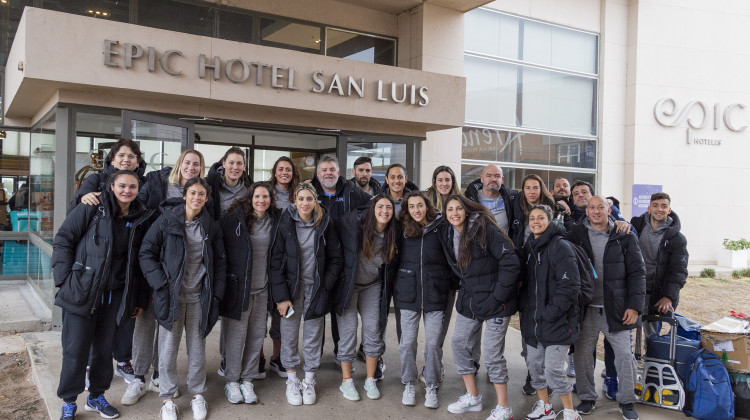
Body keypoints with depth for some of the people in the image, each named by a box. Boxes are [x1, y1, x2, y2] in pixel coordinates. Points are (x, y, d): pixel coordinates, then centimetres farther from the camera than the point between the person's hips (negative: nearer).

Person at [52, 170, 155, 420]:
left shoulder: (141, 219, 7)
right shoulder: (92, 209, -5)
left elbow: (139, 262, 11)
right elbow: (63, 241, -3)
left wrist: (141, 298, 10)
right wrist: (65, 279, -10)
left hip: (114, 296, 4)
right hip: (81, 292, -3)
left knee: (104, 348, 12)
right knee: (75, 350, 2)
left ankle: (96, 396, 31)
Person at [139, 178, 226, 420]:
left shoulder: (211, 227, 6)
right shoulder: (167, 221, -4)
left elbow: (220, 262, 11)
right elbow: (146, 253, -2)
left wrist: (216, 293, 4)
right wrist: (161, 283, -10)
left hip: (199, 297, 2)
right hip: (172, 295, -2)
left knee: (197, 347, 11)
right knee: (168, 348, 5)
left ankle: (197, 394, 28)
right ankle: (167, 398, 20)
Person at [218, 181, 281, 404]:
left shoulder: (275, 221, 5)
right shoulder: (232, 219, -6)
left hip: (263, 288, 4)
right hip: (238, 285, -3)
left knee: (257, 336, 9)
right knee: (236, 335, 4)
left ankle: (247, 380, 24)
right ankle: (231, 381, 20)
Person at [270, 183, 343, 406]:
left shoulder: (325, 224, -3)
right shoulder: (285, 223, -7)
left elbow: (335, 259, 3)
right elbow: (276, 261, -6)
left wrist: (325, 288, -5)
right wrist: (281, 296, -10)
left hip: (316, 290, 1)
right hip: (291, 289, -1)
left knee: (313, 338, 8)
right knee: (289, 336, 6)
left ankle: (309, 382, 25)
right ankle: (292, 381, 25)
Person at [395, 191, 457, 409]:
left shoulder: (442, 227, -3)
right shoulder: (403, 229, 4)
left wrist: (454, 287, -3)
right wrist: (396, 288, 9)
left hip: (437, 293, -2)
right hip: (408, 293, 2)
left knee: (434, 343, 3)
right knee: (407, 342, 7)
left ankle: (431, 388, 19)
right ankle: (409, 385, 24)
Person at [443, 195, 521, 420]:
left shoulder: (484, 229, -17)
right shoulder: (450, 237, 6)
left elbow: (510, 262, -21)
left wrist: (498, 296, -19)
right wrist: (465, 291, 12)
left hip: (494, 301, -8)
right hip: (469, 301, 8)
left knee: (493, 354, -3)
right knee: (459, 345, 12)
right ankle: (472, 397, 30)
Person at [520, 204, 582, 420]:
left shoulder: (560, 246, -12)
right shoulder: (529, 247, 12)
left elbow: (570, 285, -18)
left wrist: (550, 313, -19)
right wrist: (524, 306, 9)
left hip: (557, 320, -7)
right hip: (533, 321, 8)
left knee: (553, 370, -7)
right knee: (534, 363, 14)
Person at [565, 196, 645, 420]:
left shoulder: (625, 237, -1)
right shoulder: (576, 235, 2)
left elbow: (637, 272, -1)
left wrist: (635, 305, -7)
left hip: (616, 308, -1)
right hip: (586, 308, 1)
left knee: (625, 355, 3)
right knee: (582, 354, 8)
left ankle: (627, 401, 21)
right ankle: (587, 398, 25)